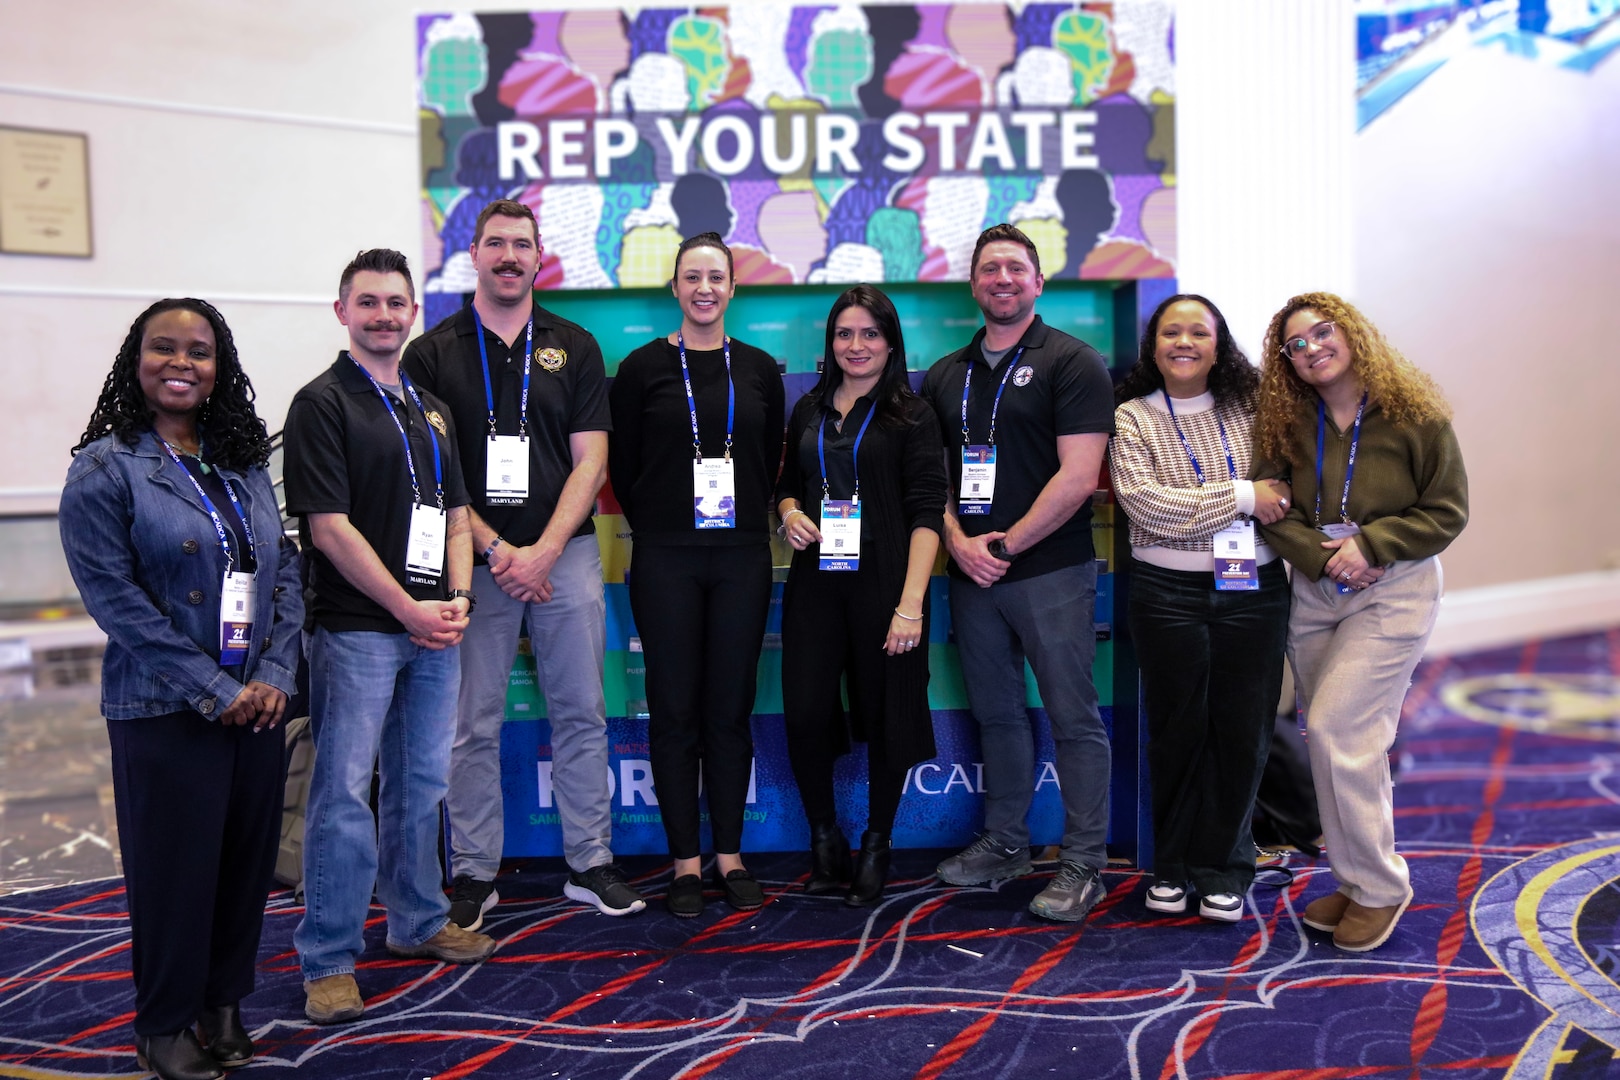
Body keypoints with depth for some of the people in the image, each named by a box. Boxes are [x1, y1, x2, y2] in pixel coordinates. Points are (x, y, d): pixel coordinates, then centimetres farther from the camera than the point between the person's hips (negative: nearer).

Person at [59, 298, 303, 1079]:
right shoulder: (104, 468, -5)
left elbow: (285, 570, 8)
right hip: (164, 711, -4)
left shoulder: (244, 464, 10)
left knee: (250, 857, 10)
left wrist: (274, 674, -6)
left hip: (256, 702, 5)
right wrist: (213, 690, -15)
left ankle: (223, 1003, 30)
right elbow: (112, 594, -12)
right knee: (174, 865, 5)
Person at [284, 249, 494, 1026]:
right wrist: (408, 610, -13)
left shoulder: (431, 409, 16)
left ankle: (417, 923, 29)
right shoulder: (323, 403, -5)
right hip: (358, 630, -6)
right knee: (344, 793, -3)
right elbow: (329, 529, -12)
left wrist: (457, 598, 0)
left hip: (435, 629, 6)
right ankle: (328, 961, 7)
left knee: (420, 785, 15)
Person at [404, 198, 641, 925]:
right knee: (473, 726, 4)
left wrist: (544, 550, -9)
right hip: (473, 561, -1)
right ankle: (473, 875, 15)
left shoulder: (574, 348, 9)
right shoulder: (432, 353, 5)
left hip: (565, 557, 1)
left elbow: (590, 461, 3)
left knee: (581, 715, 5)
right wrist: (495, 548, -10)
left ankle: (590, 864, 16)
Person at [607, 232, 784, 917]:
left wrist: (746, 523, 8)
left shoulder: (758, 369, 9)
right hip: (665, 561, -2)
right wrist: (657, 529, 5)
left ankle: (730, 856, 18)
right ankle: (686, 864, 13)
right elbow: (622, 468, 5)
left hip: (742, 558, 2)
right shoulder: (643, 369, 2)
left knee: (731, 710, 6)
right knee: (675, 712, 2)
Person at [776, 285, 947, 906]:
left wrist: (911, 602, -17)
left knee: (885, 716, 6)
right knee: (805, 715, -3)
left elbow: (927, 511, -8)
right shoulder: (809, 411, 13)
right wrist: (789, 513, -1)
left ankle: (876, 848, 25)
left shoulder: (911, 415, -1)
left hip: (882, 581, -3)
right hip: (815, 582, 3)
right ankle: (825, 840, 19)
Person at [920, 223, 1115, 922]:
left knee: (1073, 719, 0)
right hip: (971, 573, 6)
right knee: (996, 714, 14)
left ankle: (1083, 865, 9)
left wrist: (1006, 546, -12)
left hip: (1051, 570, -5)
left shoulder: (1072, 363, -3)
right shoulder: (945, 376, 15)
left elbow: (1078, 477, -12)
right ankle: (1005, 844, 27)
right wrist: (959, 542, -5)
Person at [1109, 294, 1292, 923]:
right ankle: (1173, 865, 24)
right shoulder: (1132, 418, 0)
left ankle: (1223, 867, 21)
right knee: (1178, 728, 8)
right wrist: (1242, 498, -14)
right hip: (1168, 593, -2)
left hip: (1253, 590, 2)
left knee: (1243, 729, 5)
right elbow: (1145, 504, -13)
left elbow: (1287, 482, 15)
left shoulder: (1250, 408, 7)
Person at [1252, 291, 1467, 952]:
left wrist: (1370, 545, -17)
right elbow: (1273, 508, -2)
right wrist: (1324, 557, -17)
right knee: (1344, 739, 9)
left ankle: (1378, 887, 2)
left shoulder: (1413, 413, -7)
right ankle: (1359, 882, 22)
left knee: (1337, 729, -14)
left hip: (1395, 591, -5)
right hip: (1314, 593, 5)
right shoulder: (1284, 422, 4)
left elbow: (1448, 510, -6)